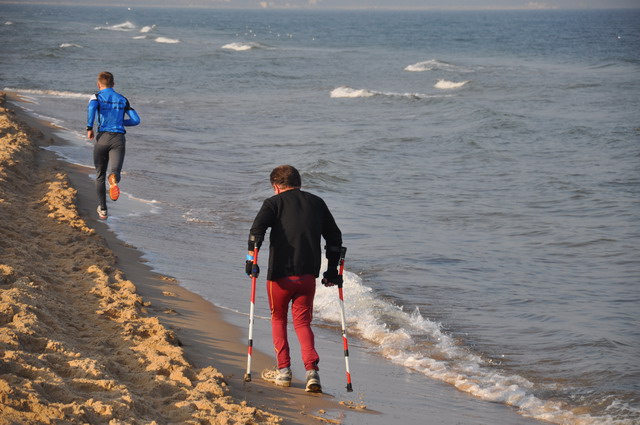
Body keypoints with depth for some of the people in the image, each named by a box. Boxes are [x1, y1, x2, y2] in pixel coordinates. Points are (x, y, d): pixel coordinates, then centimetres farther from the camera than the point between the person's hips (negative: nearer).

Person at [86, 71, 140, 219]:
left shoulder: (97, 96, 7)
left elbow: (91, 107, -17)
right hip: (119, 139, 1)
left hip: (103, 137, -1)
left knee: (100, 175, 16)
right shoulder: (122, 99, 17)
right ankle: (113, 182, -52)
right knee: (114, 171, -13)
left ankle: (102, 209, 23)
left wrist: (89, 128, -11)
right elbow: (136, 120, 13)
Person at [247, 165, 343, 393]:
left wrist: (251, 258, -14)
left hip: (280, 274, -3)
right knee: (302, 322, 10)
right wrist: (332, 270, 20)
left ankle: (283, 371, 18)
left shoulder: (274, 203, 1)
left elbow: (257, 229, -16)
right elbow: (335, 237, 15)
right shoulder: (317, 203, 14)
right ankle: (311, 371, -9)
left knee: (278, 319, 18)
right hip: (308, 275, 3)